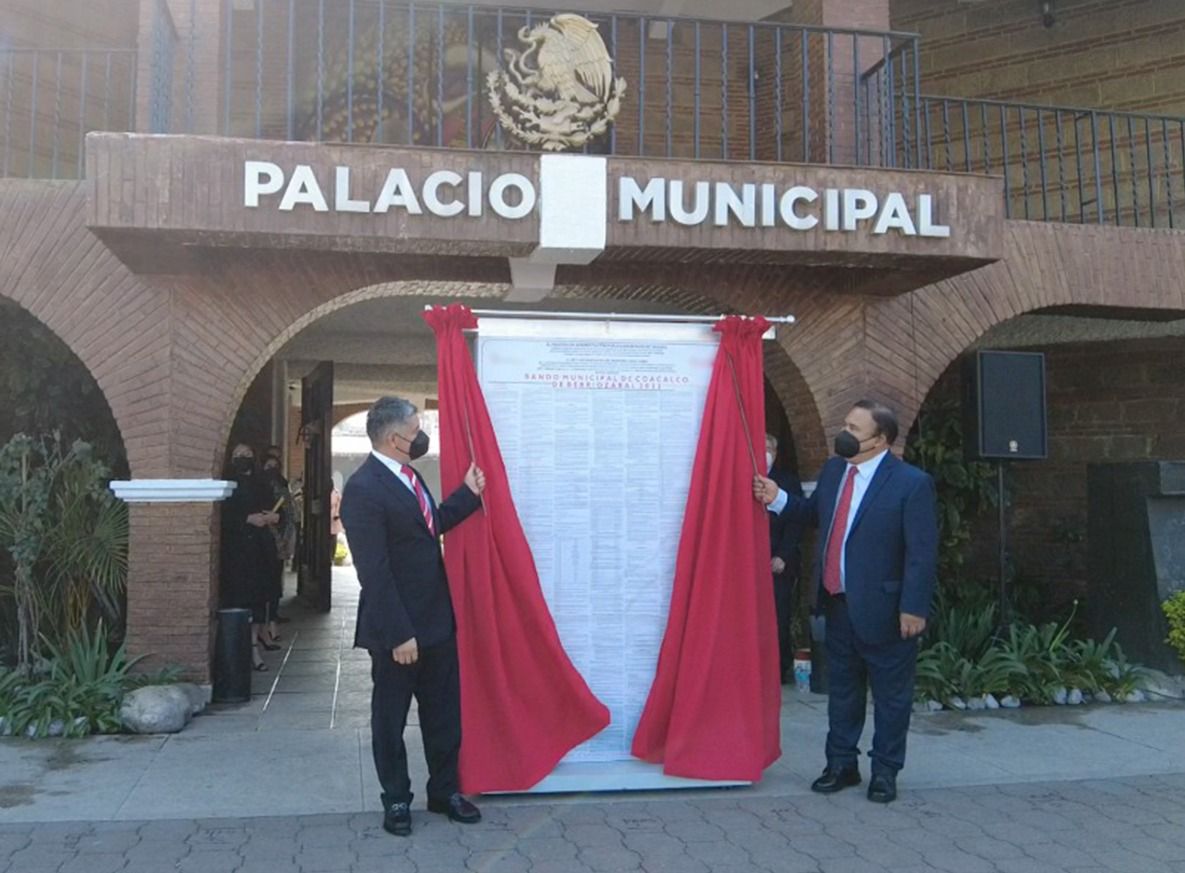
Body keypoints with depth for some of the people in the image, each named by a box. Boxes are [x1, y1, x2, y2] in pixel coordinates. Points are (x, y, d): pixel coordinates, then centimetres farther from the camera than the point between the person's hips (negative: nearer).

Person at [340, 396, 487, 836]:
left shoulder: (408, 475, 6)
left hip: (437, 619, 8)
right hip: (398, 628, -8)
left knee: (444, 712, 17)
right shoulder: (363, 488, -21)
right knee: (391, 719, 11)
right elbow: (373, 571, -23)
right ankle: (396, 800, 27)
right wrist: (398, 633, -23)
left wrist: (468, 493, 15)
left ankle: (445, 791, 32)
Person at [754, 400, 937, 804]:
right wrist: (777, 498, 6)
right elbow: (814, 513, 21)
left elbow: (923, 552, -16)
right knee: (842, 690, 17)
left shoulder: (911, 483, -15)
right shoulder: (833, 470, 5)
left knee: (890, 694, 8)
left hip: (883, 608, -6)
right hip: (838, 604, 7)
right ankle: (841, 764, 30)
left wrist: (913, 607, -19)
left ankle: (885, 772, 22)